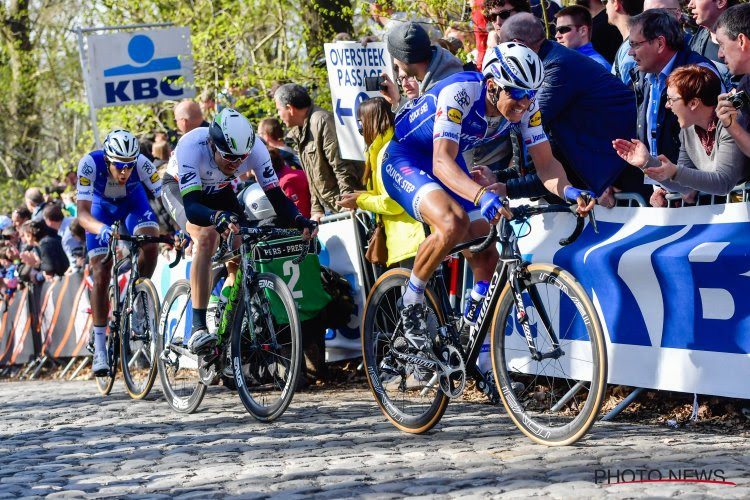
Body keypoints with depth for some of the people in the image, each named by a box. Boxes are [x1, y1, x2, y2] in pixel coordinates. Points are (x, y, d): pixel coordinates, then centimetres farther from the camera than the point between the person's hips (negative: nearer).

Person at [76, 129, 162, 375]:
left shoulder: (141, 163, -35)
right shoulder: (90, 163, -37)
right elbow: (82, 213, -43)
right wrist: (102, 230, -62)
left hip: (133, 202, 1)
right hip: (102, 207, -1)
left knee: (150, 245, -28)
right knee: (101, 274, -9)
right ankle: (99, 346, -2)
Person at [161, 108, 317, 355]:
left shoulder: (255, 149, -30)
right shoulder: (191, 147, -41)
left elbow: (276, 196, -29)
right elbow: (191, 206, -48)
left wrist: (299, 220, -49)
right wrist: (219, 217, -68)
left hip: (218, 191, 5)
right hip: (180, 188, -5)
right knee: (207, 236, -33)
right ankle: (198, 328, -33)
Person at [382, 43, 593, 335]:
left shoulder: (525, 106, -16)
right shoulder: (459, 92, -35)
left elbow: (546, 162, -14)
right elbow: (442, 162, -43)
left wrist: (567, 190, -37)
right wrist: (483, 196, -60)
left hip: (451, 165, 7)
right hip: (405, 160, -7)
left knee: (486, 259, -1)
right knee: (453, 223, -34)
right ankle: (412, 298, -10)